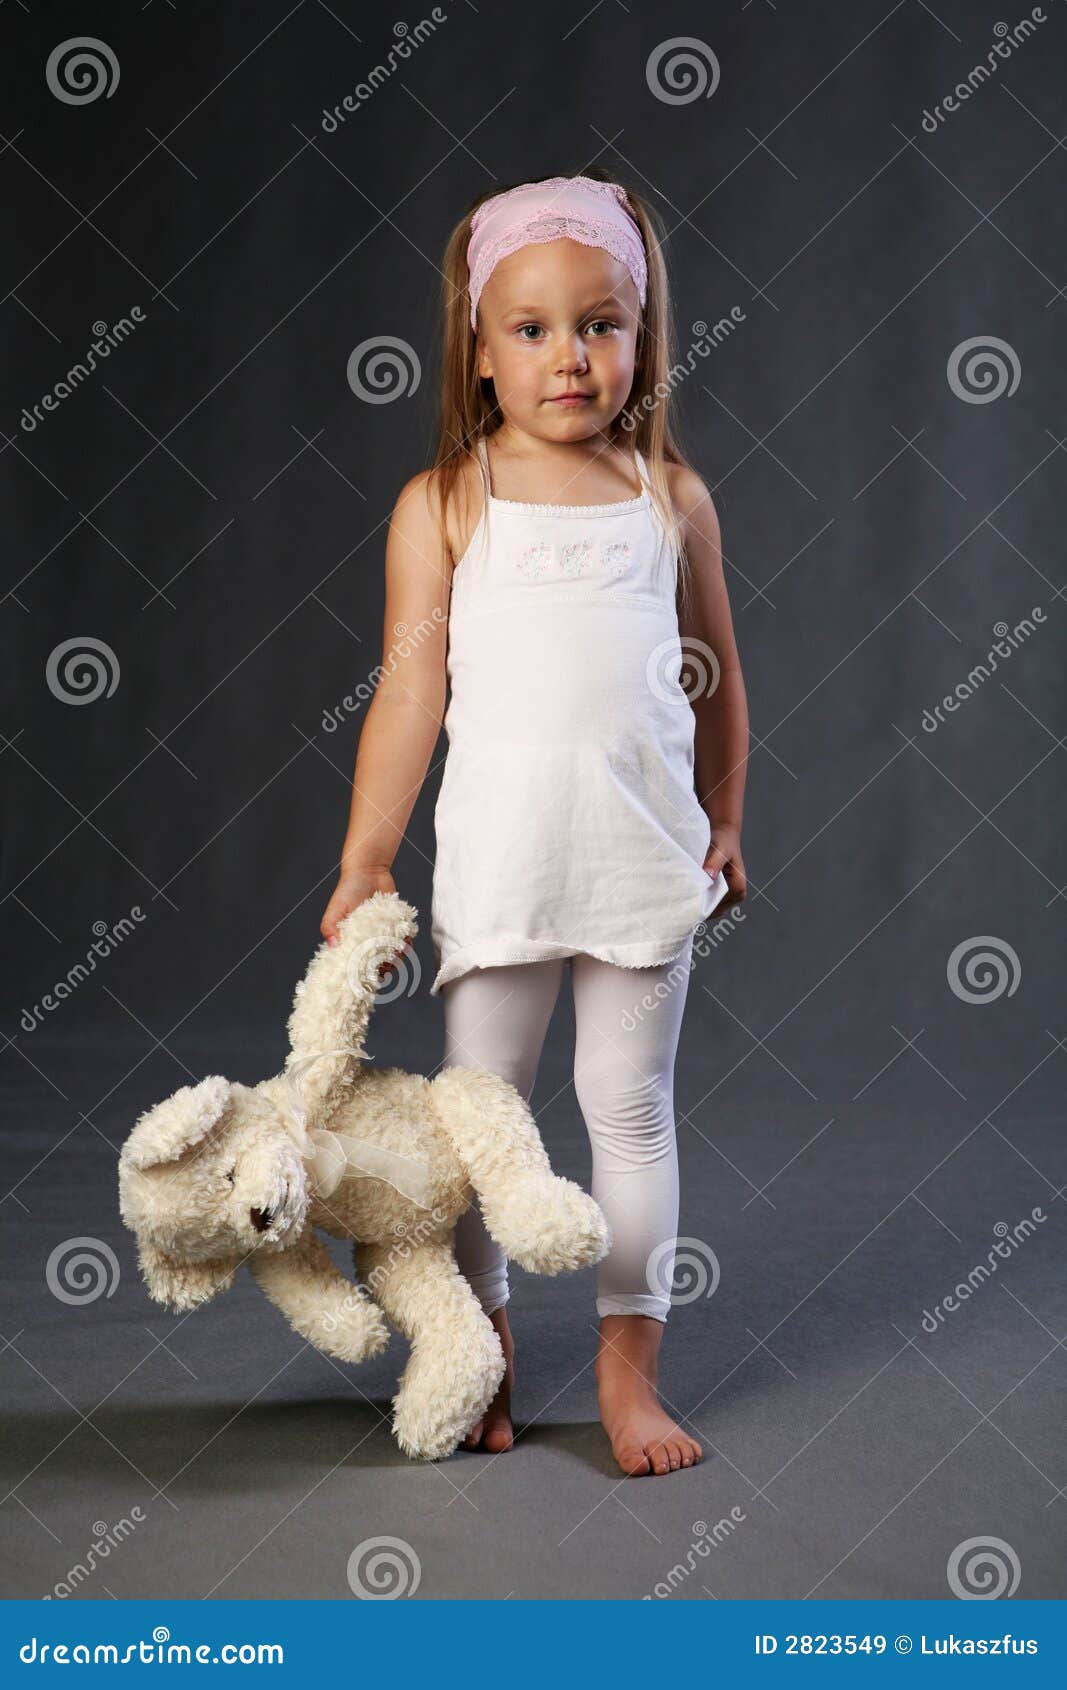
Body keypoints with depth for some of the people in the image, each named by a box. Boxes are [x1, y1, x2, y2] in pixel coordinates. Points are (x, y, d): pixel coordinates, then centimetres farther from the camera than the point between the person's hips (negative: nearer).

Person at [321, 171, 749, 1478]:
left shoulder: (672, 497, 5)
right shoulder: (446, 506, -1)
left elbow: (716, 674, 15)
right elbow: (410, 687, -2)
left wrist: (723, 824, 21)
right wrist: (364, 862, -3)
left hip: (645, 854, 1)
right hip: (499, 858, -1)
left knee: (631, 1106, 8)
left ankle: (629, 1366, 19)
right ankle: (480, 1349, 25)